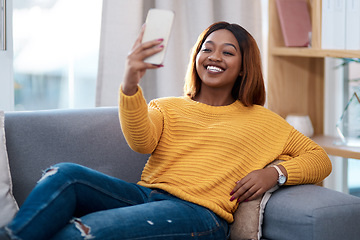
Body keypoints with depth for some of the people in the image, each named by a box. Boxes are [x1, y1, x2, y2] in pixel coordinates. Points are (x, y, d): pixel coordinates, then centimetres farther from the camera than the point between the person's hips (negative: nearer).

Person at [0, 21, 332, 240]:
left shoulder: (260, 120, 20)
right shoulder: (167, 107, 23)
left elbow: (319, 159, 18)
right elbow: (141, 142, -1)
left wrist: (276, 173, -4)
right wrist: (130, 85, -20)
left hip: (199, 212, -3)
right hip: (146, 194, 4)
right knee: (65, 175, -27)